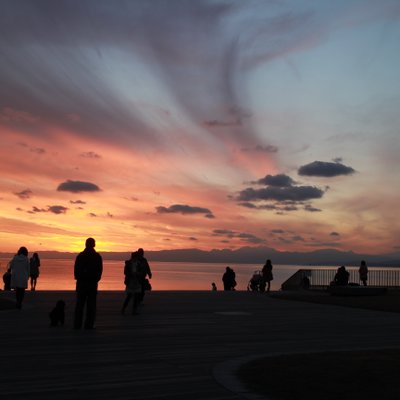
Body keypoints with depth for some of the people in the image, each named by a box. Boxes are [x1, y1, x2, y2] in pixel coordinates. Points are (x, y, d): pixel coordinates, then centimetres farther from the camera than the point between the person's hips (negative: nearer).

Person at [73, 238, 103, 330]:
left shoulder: (80, 256, 0)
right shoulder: (98, 257, -1)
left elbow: (76, 270, 2)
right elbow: (100, 270, 1)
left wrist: (78, 279, 13)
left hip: (81, 283, 1)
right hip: (93, 283, -1)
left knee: (79, 304, 6)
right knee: (91, 304, 2)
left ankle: (77, 324, 5)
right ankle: (89, 325, -1)